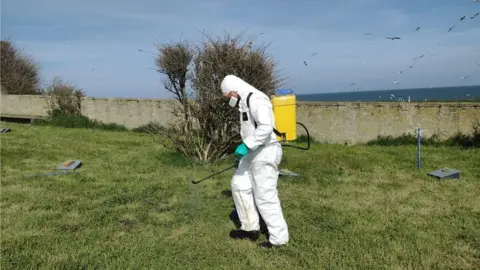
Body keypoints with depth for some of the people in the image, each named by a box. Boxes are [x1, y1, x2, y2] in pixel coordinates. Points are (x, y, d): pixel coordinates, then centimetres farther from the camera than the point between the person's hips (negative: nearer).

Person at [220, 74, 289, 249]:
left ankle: (279, 238, 9)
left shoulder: (256, 99, -18)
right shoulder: (245, 102, 15)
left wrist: (246, 145, -26)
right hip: (254, 152, 11)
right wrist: (246, 148, 24)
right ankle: (250, 228, 26)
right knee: (239, 185, 15)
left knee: (265, 196, -5)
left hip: (265, 152, -11)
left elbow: (266, 127, -29)